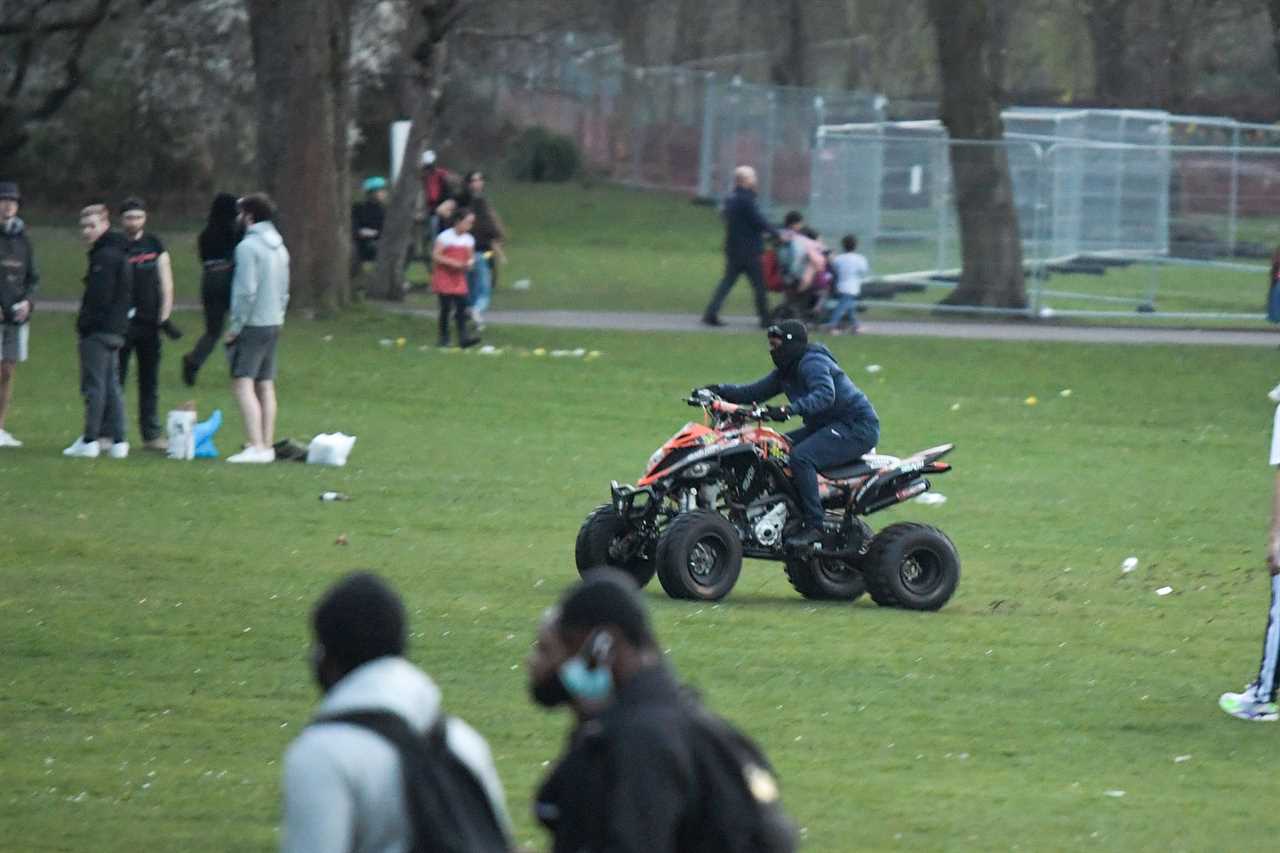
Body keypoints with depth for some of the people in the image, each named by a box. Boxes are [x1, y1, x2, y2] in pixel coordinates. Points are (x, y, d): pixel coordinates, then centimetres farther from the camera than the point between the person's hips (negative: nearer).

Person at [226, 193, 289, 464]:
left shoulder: (248, 246, -13)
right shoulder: (279, 247, 14)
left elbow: (246, 291, -19)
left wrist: (236, 327, -13)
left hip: (252, 325, -9)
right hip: (274, 323, 9)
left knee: (243, 384, -11)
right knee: (266, 386, 12)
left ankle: (256, 446, -22)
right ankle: (267, 446, 12)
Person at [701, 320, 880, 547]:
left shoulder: (812, 363, -17)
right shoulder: (787, 371, 14)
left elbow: (824, 394, -35)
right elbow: (757, 392, 17)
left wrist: (789, 410, -46)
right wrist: (721, 391, 2)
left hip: (858, 428, -11)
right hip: (826, 426, 11)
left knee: (800, 457, -30)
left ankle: (814, 526, -29)